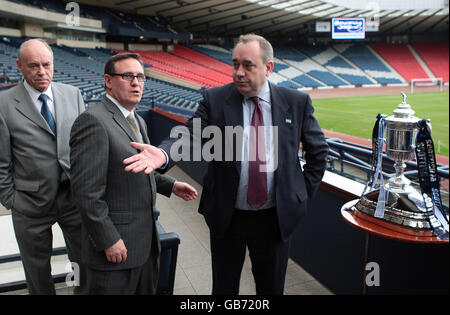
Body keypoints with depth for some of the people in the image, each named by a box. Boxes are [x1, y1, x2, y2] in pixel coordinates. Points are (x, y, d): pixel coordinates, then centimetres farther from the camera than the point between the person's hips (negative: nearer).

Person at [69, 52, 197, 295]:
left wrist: (170, 185, 9)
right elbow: (86, 191, -22)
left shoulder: (137, 121, 12)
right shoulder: (93, 121, -19)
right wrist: (109, 241, -20)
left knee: (147, 289, 22)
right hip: (115, 246, -9)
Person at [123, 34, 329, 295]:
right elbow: (190, 135, -15)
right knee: (224, 287, 19)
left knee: (272, 287, 20)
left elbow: (319, 150, 7)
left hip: (277, 218, 1)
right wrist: (163, 154, -36)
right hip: (227, 217, 0)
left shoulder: (297, 102, -3)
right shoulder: (215, 99, -5)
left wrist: (305, 191, 3)